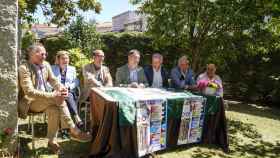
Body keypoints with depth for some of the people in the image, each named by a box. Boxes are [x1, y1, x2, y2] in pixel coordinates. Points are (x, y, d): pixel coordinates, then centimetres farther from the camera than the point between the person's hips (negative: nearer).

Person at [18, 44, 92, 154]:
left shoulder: (46, 65, 3)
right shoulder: (24, 69, -17)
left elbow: (53, 80, 4)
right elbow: (29, 92, -26)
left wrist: (61, 87, -22)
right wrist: (53, 95, -36)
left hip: (44, 101, 6)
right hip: (29, 102, -6)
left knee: (54, 109, -27)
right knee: (58, 99, -29)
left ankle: (52, 141, -11)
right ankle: (73, 130, -24)